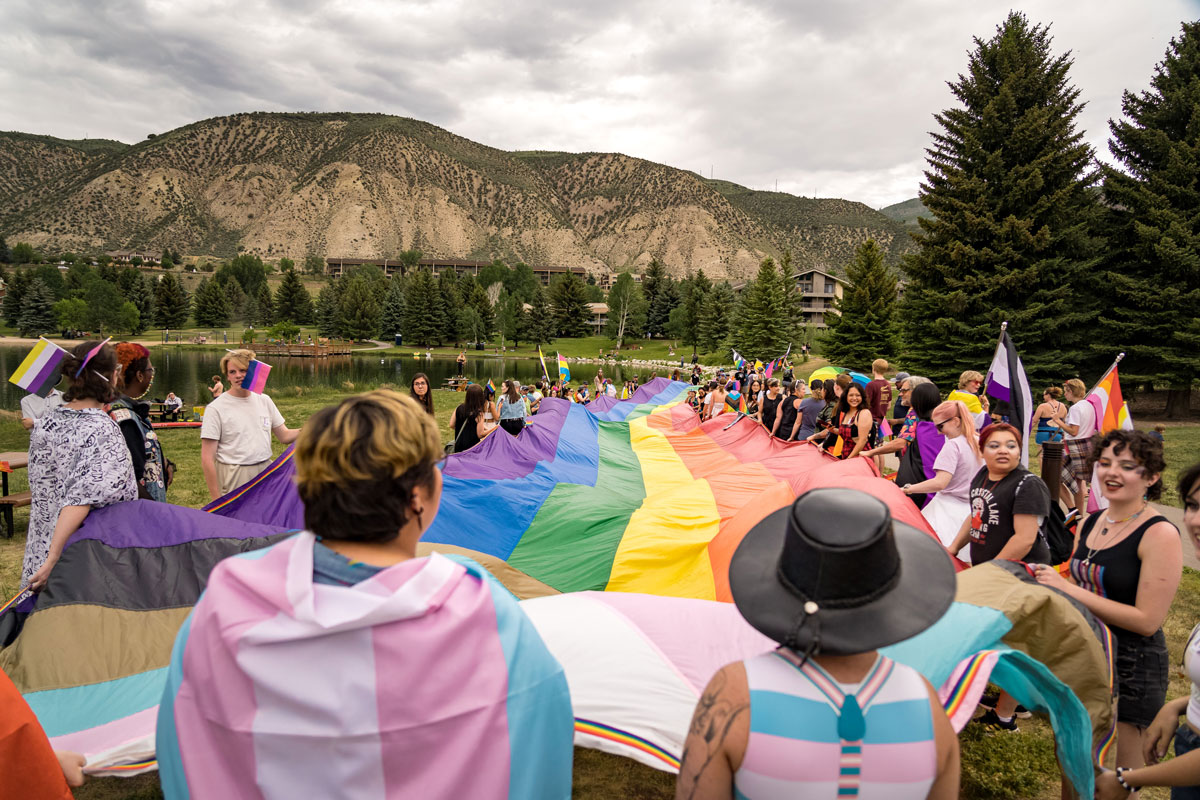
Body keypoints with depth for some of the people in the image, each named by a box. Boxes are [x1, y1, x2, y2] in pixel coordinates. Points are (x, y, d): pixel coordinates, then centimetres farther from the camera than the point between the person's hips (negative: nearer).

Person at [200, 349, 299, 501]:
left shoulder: (264, 400, 9)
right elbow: (207, 459, -8)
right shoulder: (216, 408, -7)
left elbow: (284, 436, 13)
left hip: (266, 472, 4)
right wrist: (217, 499, -12)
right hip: (234, 479, -4)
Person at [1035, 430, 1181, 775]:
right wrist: (1049, 580, -3)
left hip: (1132, 666, -6)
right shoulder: (1089, 523, 3)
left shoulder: (1160, 534, -17)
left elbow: (1147, 621, -21)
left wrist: (1069, 589, -23)